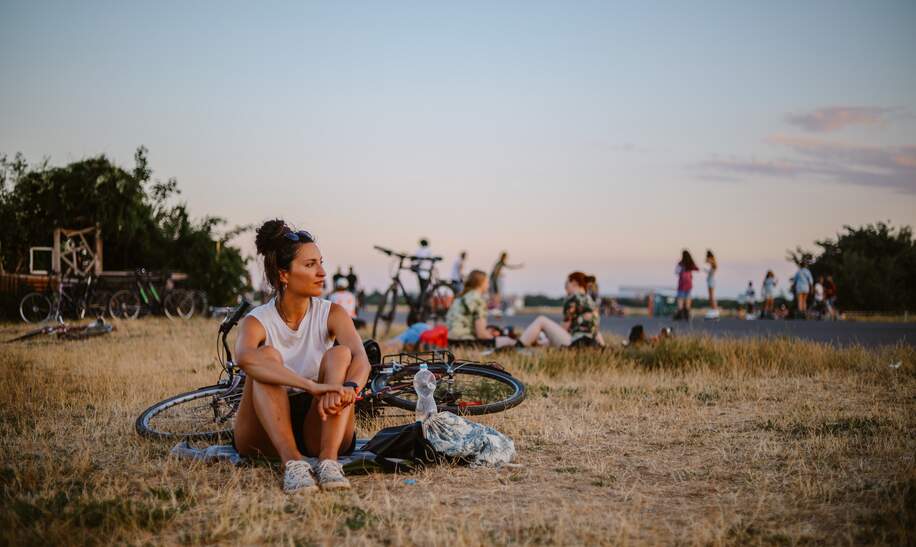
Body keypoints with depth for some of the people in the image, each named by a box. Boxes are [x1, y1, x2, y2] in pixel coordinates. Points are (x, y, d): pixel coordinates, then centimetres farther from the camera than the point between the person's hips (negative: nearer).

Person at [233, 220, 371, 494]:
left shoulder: (331, 314, -2)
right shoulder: (257, 322, -10)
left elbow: (360, 358, -22)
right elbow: (246, 358, -35)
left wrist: (349, 387, -47)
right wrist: (311, 385, -49)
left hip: (320, 429, 2)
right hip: (265, 435, -1)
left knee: (340, 354, -22)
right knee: (268, 357, -27)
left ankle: (328, 460, -38)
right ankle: (292, 462, -43)